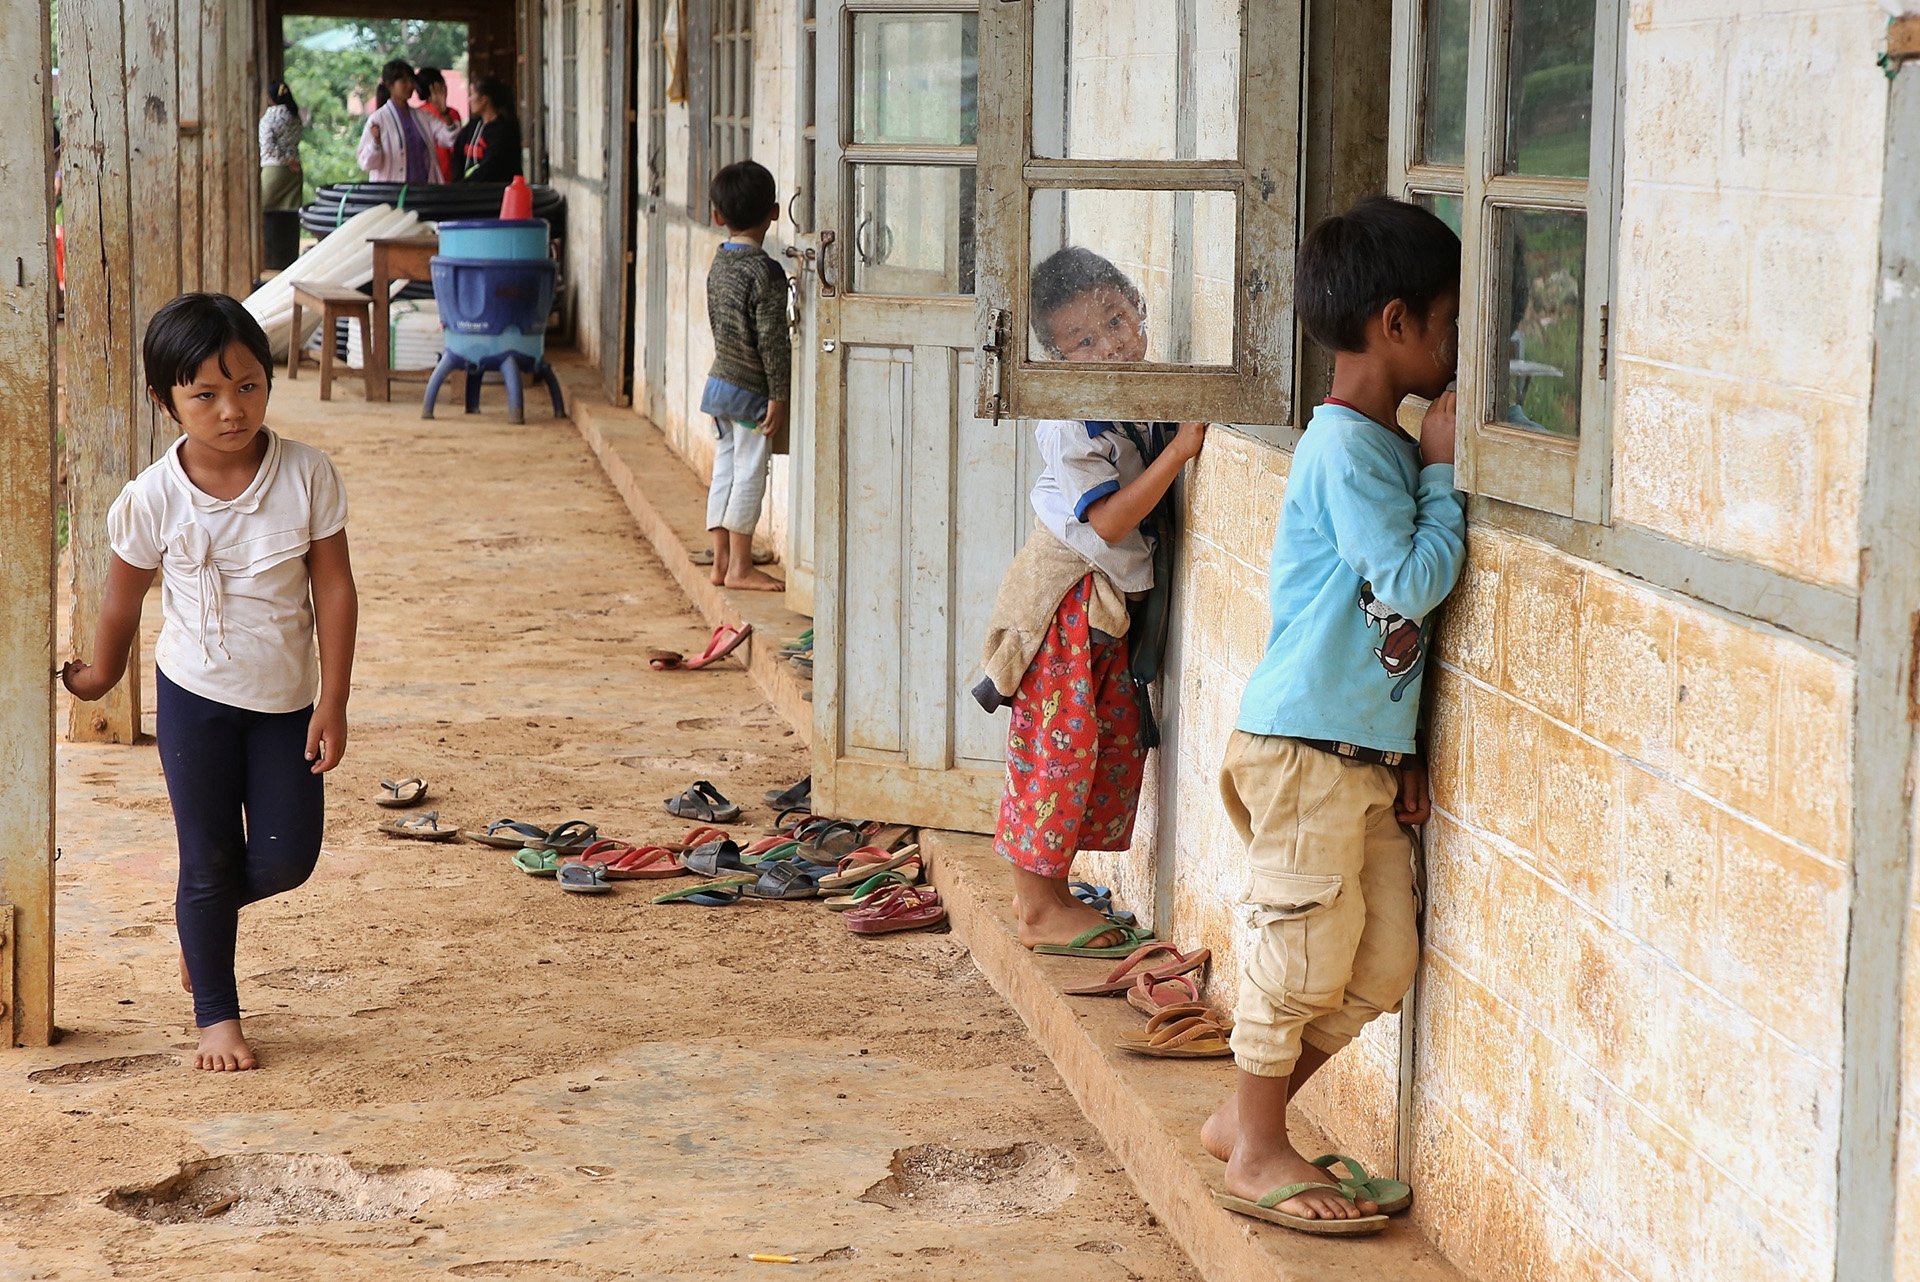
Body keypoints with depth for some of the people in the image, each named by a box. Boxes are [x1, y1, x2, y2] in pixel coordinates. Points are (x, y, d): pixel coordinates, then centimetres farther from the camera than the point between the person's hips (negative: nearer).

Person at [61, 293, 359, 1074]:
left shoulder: (307, 475, -14)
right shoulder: (152, 499, -14)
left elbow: (335, 590, -8)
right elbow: (124, 600, 3)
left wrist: (332, 704, -9)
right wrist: (100, 676, 17)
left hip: (287, 698, 1)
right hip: (197, 695, -1)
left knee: (287, 857, 1)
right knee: (208, 862, 4)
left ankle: (206, 911, 34)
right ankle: (216, 1015, 19)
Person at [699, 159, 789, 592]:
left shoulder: (719, 264, 6)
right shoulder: (766, 272, -18)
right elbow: (772, 340, -19)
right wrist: (779, 395, -14)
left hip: (721, 378, 8)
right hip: (751, 391, -8)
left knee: (726, 468, 12)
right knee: (750, 473, -1)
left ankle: (721, 561, 16)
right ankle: (739, 567, 4)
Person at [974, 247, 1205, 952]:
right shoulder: (1071, 422, -21)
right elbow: (1106, 522, -26)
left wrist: (1187, 438, 2)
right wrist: (1178, 451, -27)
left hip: (1115, 603, 8)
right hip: (1066, 599, -8)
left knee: (1117, 742, 11)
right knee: (1059, 743, -4)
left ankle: (1045, 886, 22)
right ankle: (1039, 908, 5)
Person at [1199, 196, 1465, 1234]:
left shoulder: (1384, 443, 14)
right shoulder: (1348, 450, -16)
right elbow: (1414, 583, -21)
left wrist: (1402, 745, 16)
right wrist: (1444, 472, -12)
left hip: (1364, 749, 9)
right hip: (1305, 745, -9)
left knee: (1382, 962, 10)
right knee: (1303, 946, -1)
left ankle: (1243, 1119, 22)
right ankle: (1258, 1152, 13)